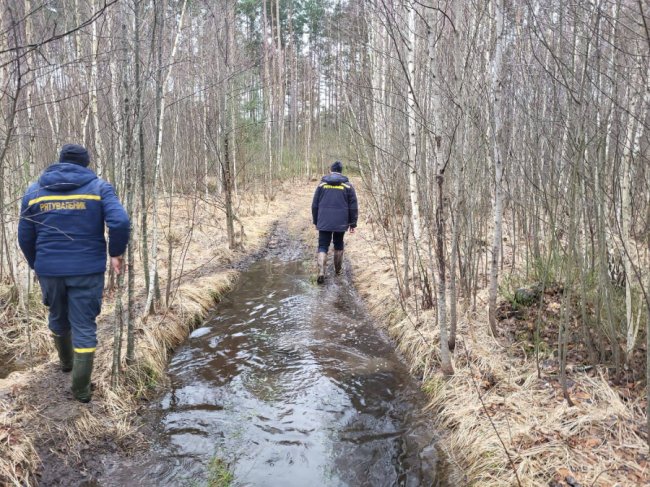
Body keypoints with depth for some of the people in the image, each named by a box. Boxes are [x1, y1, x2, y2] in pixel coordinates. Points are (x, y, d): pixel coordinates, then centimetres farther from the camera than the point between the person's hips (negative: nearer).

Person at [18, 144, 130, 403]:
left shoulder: (34, 190, 6)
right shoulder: (99, 187, -4)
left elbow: (25, 237, 8)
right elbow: (120, 222, -19)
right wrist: (116, 253, -5)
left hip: (49, 269, 3)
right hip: (87, 270, -3)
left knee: (58, 318, 25)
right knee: (84, 326, 4)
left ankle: (66, 362, 48)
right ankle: (81, 388, 9)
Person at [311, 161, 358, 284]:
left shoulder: (322, 184, 3)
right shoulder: (347, 185, 1)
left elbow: (315, 205, 6)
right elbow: (353, 207, 0)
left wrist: (316, 221, 15)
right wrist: (353, 223, 7)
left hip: (324, 222, 0)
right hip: (341, 223, 0)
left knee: (323, 247, 2)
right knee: (339, 245, 19)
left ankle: (321, 273, -14)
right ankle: (338, 269, 30)